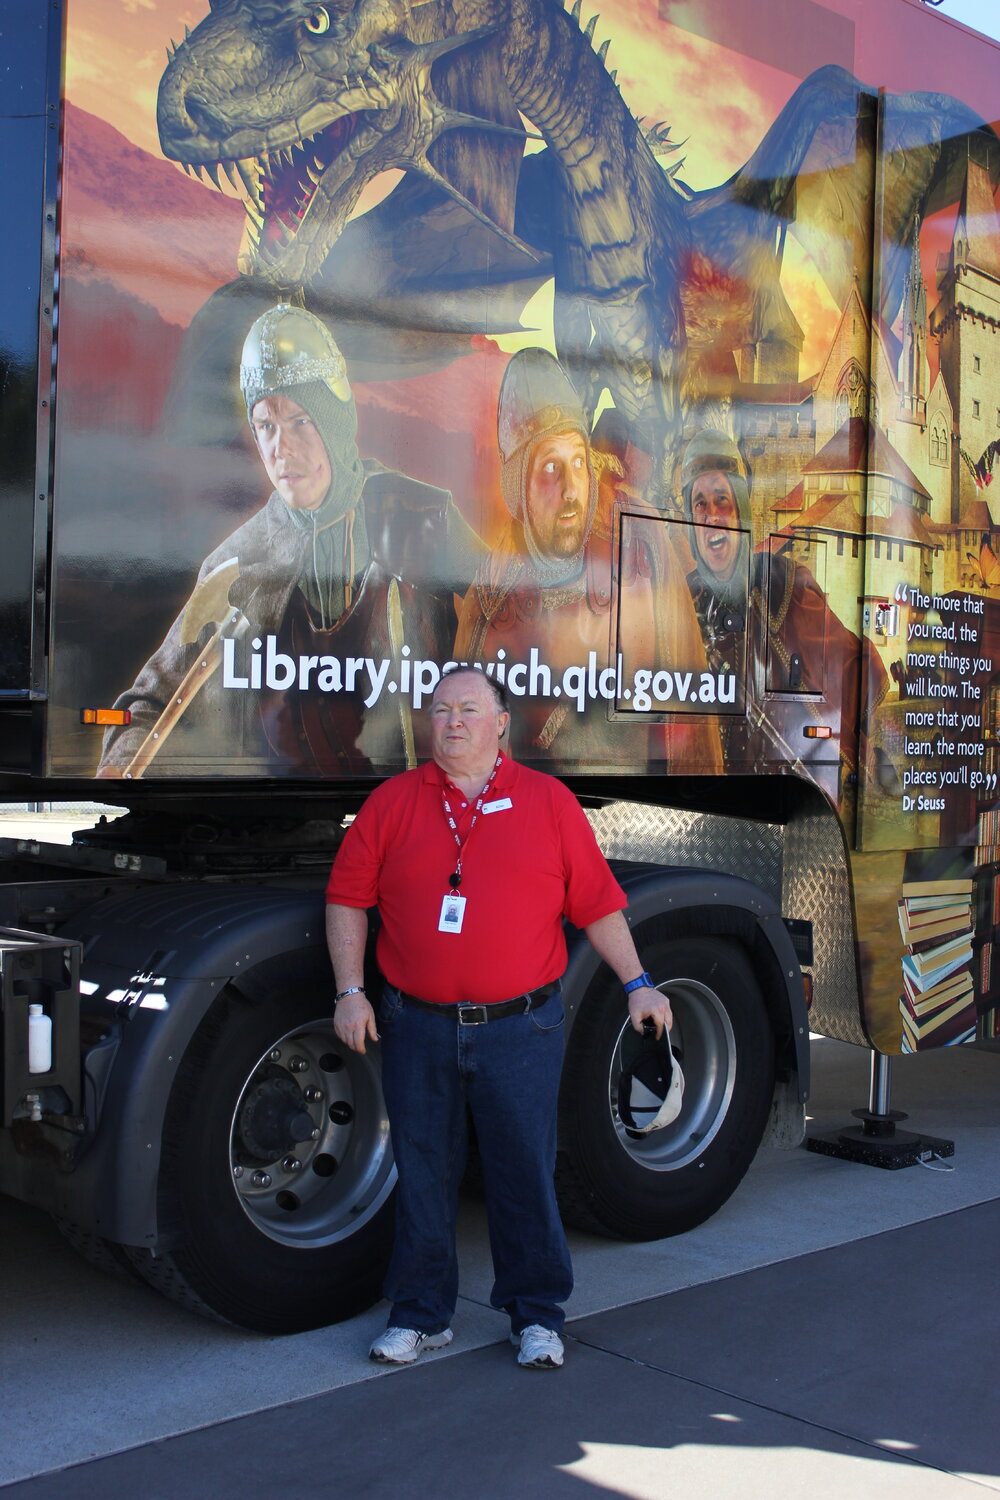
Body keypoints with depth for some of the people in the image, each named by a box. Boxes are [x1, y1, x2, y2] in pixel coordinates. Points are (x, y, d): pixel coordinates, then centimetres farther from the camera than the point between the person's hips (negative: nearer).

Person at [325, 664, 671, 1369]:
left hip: (521, 1027, -1)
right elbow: (348, 899, 6)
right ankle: (420, 1313, 26)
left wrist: (637, 983, 3)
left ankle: (537, 1315, 23)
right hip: (418, 1026, 1)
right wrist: (351, 991, -1)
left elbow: (598, 902, 5)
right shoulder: (393, 802, 5)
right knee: (423, 1172, 11)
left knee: (526, 1172, 6)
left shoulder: (548, 801, 4)